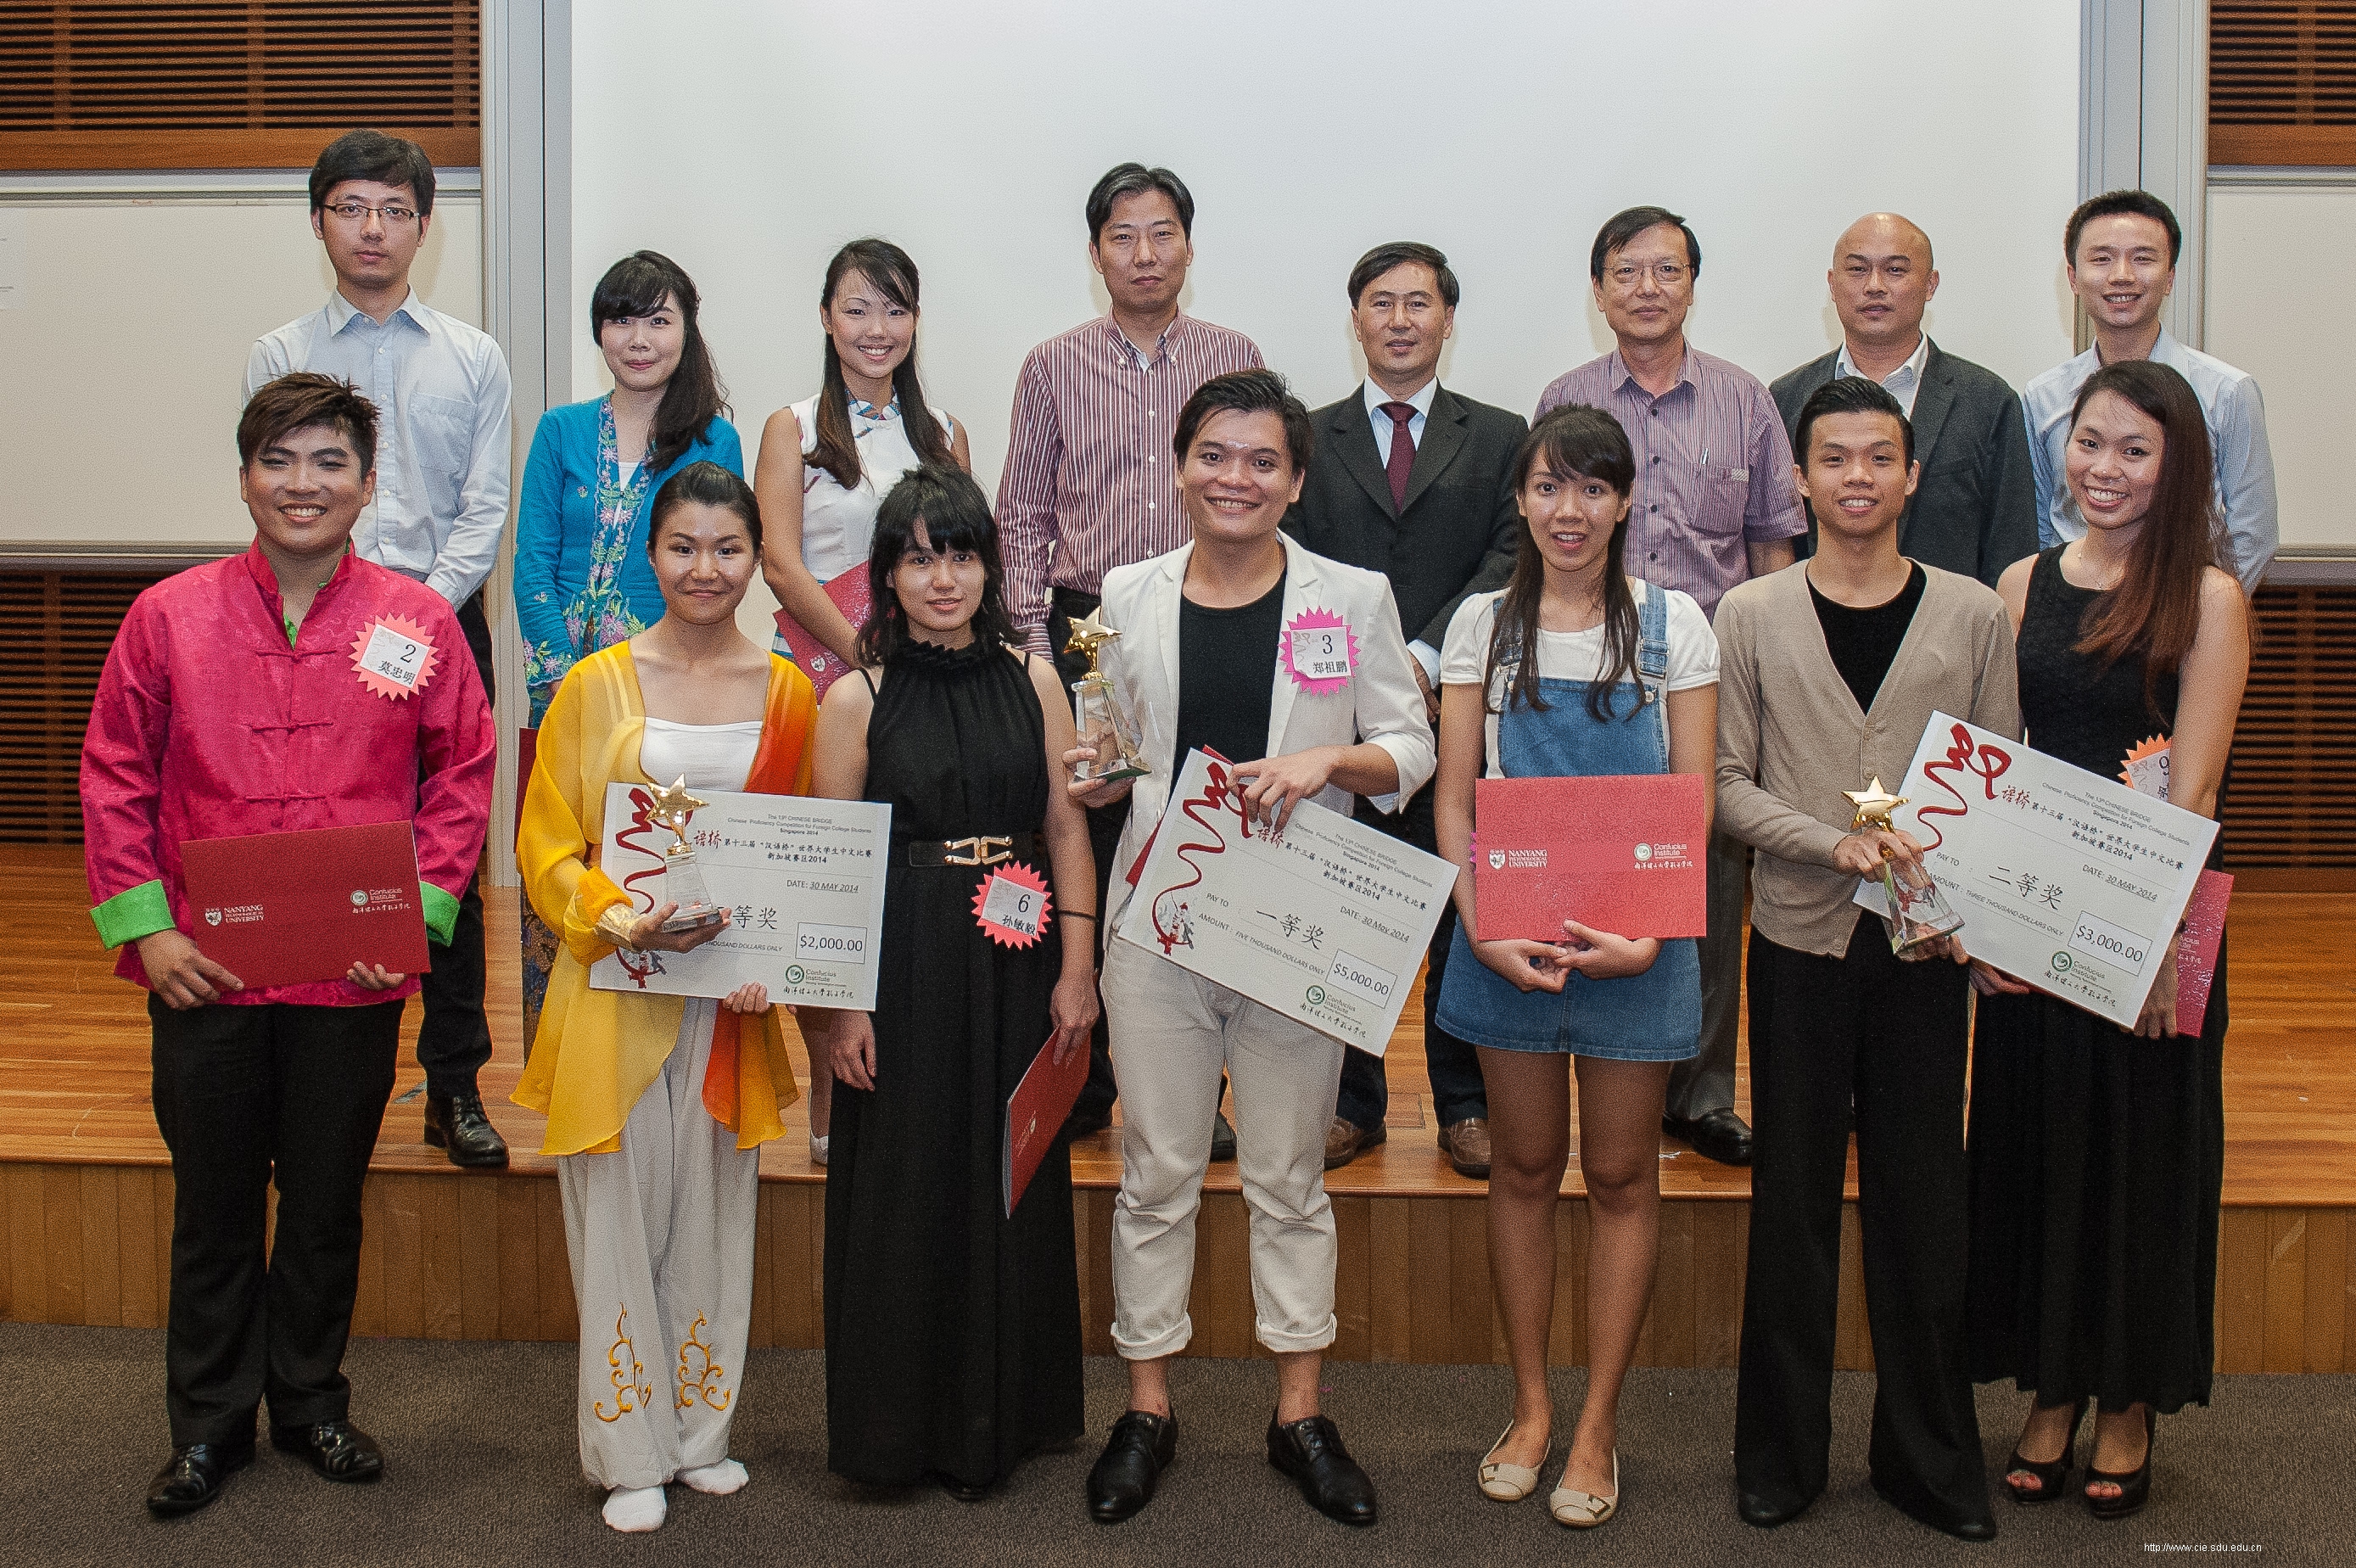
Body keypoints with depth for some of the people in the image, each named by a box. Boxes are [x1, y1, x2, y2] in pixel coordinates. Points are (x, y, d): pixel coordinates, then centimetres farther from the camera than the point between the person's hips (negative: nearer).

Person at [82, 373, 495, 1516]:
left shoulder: (418, 621, -1)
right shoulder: (167, 617, -1)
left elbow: (465, 772, 4)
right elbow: (113, 778, 2)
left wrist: (420, 910, -6)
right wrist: (144, 926, -6)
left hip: (355, 979, 0)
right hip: (202, 973, 0)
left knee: (326, 1205, 14)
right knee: (213, 1206, 12)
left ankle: (310, 1401, 33)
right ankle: (209, 1424, 28)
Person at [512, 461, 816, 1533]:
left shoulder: (788, 693, 5)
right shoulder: (593, 685, -1)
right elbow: (544, 847, 0)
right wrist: (615, 917, -18)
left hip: (735, 1000, 2)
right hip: (616, 992, -2)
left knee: (715, 1208, 11)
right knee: (620, 1211, 4)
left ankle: (701, 1427, 27)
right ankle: (629, 1452, 17)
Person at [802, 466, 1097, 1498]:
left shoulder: (1031, 680, 5)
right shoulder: (857, 699, -2)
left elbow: (1066, 829, 6)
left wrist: (1076, 969, 0)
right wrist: (838, 1004, -8)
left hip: (1014, 968, 2)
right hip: (900, 974, -2)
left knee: (1011, 1185, 9)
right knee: (904, 1190, 4)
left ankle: (996, 1420, 26)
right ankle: (901, 1427, 21)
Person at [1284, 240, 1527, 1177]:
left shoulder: (1499, 439, 10)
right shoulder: (1309, 440, 11)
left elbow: (1508, 561, -2)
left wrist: (1425, 657, -16)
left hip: (1458, 710, 0)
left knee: (1465, 918, 5)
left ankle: (1465, 1106, 18)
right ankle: (1351, 1103, 19)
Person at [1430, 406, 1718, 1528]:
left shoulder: (1672, 623, 1)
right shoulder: (1483, 624, 4)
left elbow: (1696, 800, -2)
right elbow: (1454, 797, 2)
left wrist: (1652, 929, -16)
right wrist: (1481, 924, -12)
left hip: (1635, 935, -1)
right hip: (1508, 935, 1)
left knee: (1621, 1176, 7)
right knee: (1525, 1167, 11)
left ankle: (1597, 1427, 19)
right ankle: (1529, 1408, 25)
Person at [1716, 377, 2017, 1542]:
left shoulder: (1973, 614, 4)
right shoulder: (1751, 615, 1)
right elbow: (1726, 785, -1)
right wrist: (1834, 843, -15)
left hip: (1927, 947, 1)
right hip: (1798, 938, 0)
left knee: (1925, 1203, 7)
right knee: (1793, 1200, 8)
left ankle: (1929, 1458, 22)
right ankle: (1780, 1452, 22)